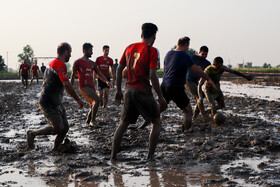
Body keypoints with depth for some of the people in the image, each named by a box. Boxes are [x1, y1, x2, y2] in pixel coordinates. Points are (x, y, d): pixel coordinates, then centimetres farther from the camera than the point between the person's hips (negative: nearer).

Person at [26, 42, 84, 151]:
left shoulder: (53, 63, 16)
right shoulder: (60, 65, -17)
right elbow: (67, 86, -23)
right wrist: (78, 100, -15)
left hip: (56, 103, 10)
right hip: (48, 104, -10)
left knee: (65, 127, 6)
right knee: (58, 128, -14)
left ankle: (55, 150, 14)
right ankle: (32, 134, 1)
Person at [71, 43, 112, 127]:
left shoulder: (92, 63, 18)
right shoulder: (78, 62, 0)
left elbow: (99, 73, 14)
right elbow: (73, 75, 0)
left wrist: (106, 81, -2)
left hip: (91, 87, 7)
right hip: (84, 86, -7)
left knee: (93, 106, 8)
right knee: (97, 99, -25)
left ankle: (88, 121, 29)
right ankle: (92, 120, -20)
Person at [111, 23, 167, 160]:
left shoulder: (129, 48, 10)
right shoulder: (151, 50, -8)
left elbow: (119, 69, 12)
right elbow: (152, 75, -15)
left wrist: (118, 90, 20)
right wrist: (161, 98, -11)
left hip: (129, 91, 5)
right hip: (143, 92, -5)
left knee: (123, 124, 14)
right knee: (156, 122, 11)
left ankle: (113, 155, 11)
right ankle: (150, 155, 6)